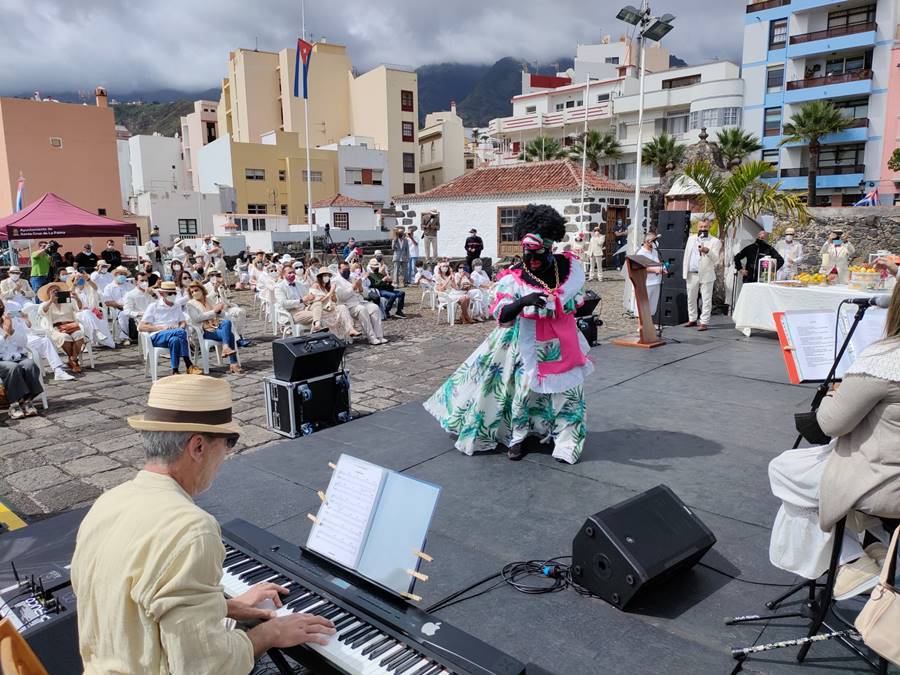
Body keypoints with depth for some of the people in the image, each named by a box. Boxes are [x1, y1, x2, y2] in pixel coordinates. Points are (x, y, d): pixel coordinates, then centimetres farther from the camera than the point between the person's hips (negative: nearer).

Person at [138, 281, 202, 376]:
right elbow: (141, 327, -1)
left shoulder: (177, 306, 22)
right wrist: (162, 328, -12)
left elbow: (183, 322, 20)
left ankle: (175, 371, -38)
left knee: (175, 340, -36)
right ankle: (189, 366, -36)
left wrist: (180, 328, -6)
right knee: (181, 332, -33)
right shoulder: (153, 306, 6)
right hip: (157, 337, -4)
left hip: (174, 336, 4)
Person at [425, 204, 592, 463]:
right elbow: (502, 317, -26)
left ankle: (565, 441, 26)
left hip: (563, 342, 4)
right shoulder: (514, 278, -18)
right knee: (523, 388, 4)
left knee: (569, 389, 9)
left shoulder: (570, 267, -7)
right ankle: (516, 438, 26)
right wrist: (523, 301, -40)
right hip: (527, 343, -3)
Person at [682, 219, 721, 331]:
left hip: (706, 275, -5)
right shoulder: (691, 239, 13)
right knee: (691, 299, 12)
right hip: (691, 274, 5)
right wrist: (685, 272, 9)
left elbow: (716, 259, -11)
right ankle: (692, 320, 24)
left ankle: (704, 322, 0)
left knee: (706, 300, -3)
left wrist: (708, 251, -31)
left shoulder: (714, 241, -2)